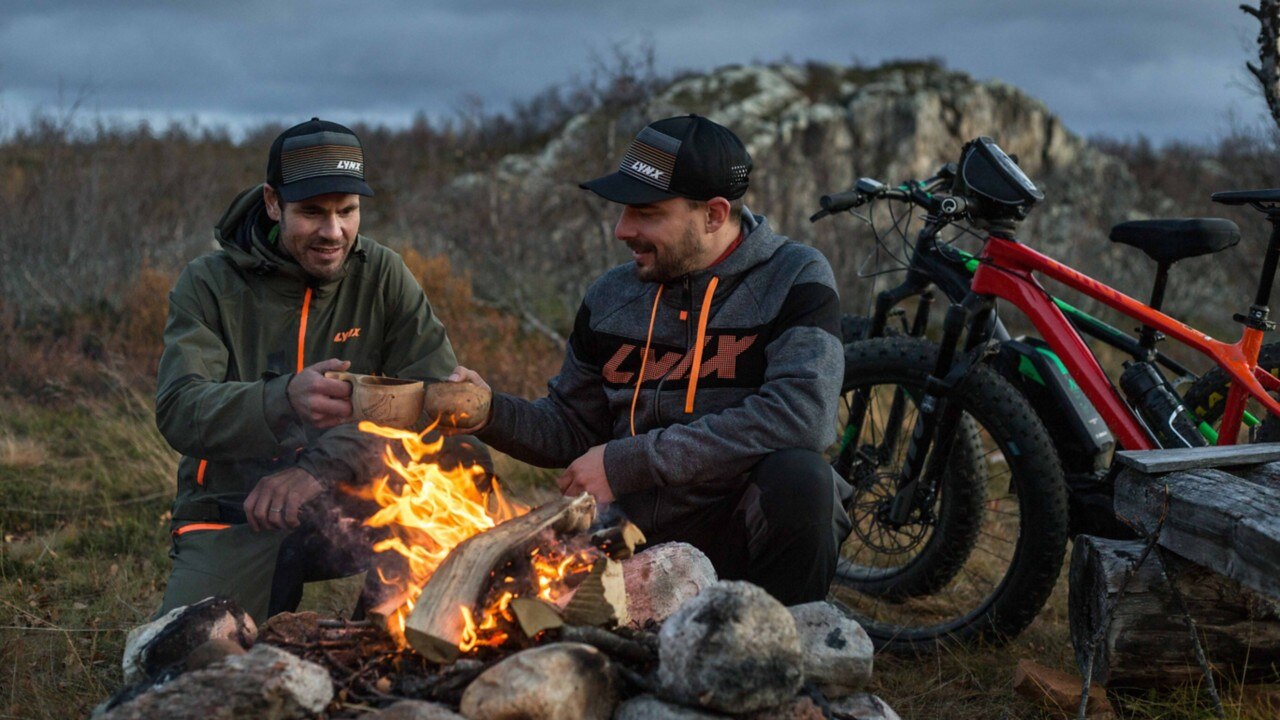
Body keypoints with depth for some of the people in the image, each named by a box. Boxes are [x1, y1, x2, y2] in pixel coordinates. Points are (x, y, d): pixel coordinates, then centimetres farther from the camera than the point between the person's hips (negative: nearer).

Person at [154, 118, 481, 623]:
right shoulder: (210, 284, -2)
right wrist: (285, 400, -36)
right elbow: (179, 411, -15)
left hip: (348, 508, 1)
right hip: (235, 518, -1)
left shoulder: (382, 275, 3)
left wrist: (320, 467, -20)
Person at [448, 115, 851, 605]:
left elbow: (798, 415, -23)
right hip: (642, 542, 3)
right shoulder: (611, 297, 10)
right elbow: (571, 430, 18)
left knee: (798, 476, -34)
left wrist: (628, 461, -20)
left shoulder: (794, 279, -7)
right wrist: (489, 412, -5)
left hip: (746, 529, -3)